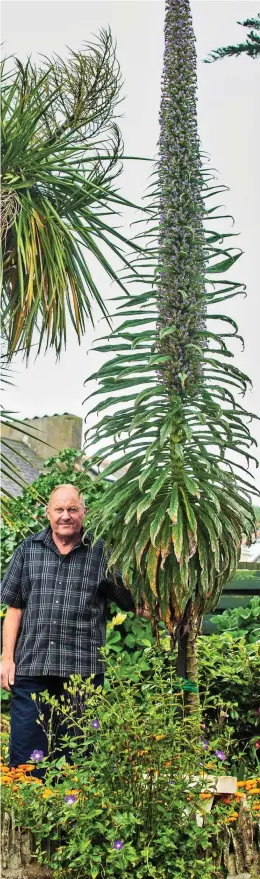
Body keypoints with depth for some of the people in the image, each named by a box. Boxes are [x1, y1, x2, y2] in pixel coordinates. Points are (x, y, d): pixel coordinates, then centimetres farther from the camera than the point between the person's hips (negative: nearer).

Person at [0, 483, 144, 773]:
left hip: (83, 670, -1)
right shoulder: (28, 550, 9)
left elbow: (134, 603, 4)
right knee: (25, 752, 4)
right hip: (31, 667, 1)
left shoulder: (101, 554, 3)